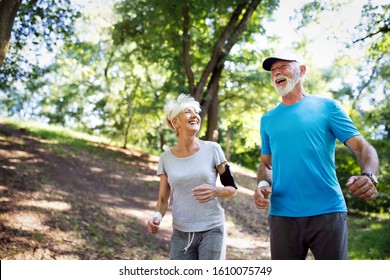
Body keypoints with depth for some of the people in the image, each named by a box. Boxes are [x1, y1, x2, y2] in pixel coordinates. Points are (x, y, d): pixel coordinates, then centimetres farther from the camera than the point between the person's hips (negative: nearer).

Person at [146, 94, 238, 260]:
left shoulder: (212, 150, -4)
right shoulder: (166, 158, 2)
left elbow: (232, 189, 2)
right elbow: (163, 199, 7)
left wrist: (215, 192, -19)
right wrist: (157, 216, -14)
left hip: (212, 230, -2)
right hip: (181, 234, 2)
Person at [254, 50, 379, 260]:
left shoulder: (326, 107, 5)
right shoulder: (268, 120, 15)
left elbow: (362, 147, 0)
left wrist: (368, 176, -22)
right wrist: (263, 184, -3)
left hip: (328, 213, -3)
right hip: (282, 215, 3)